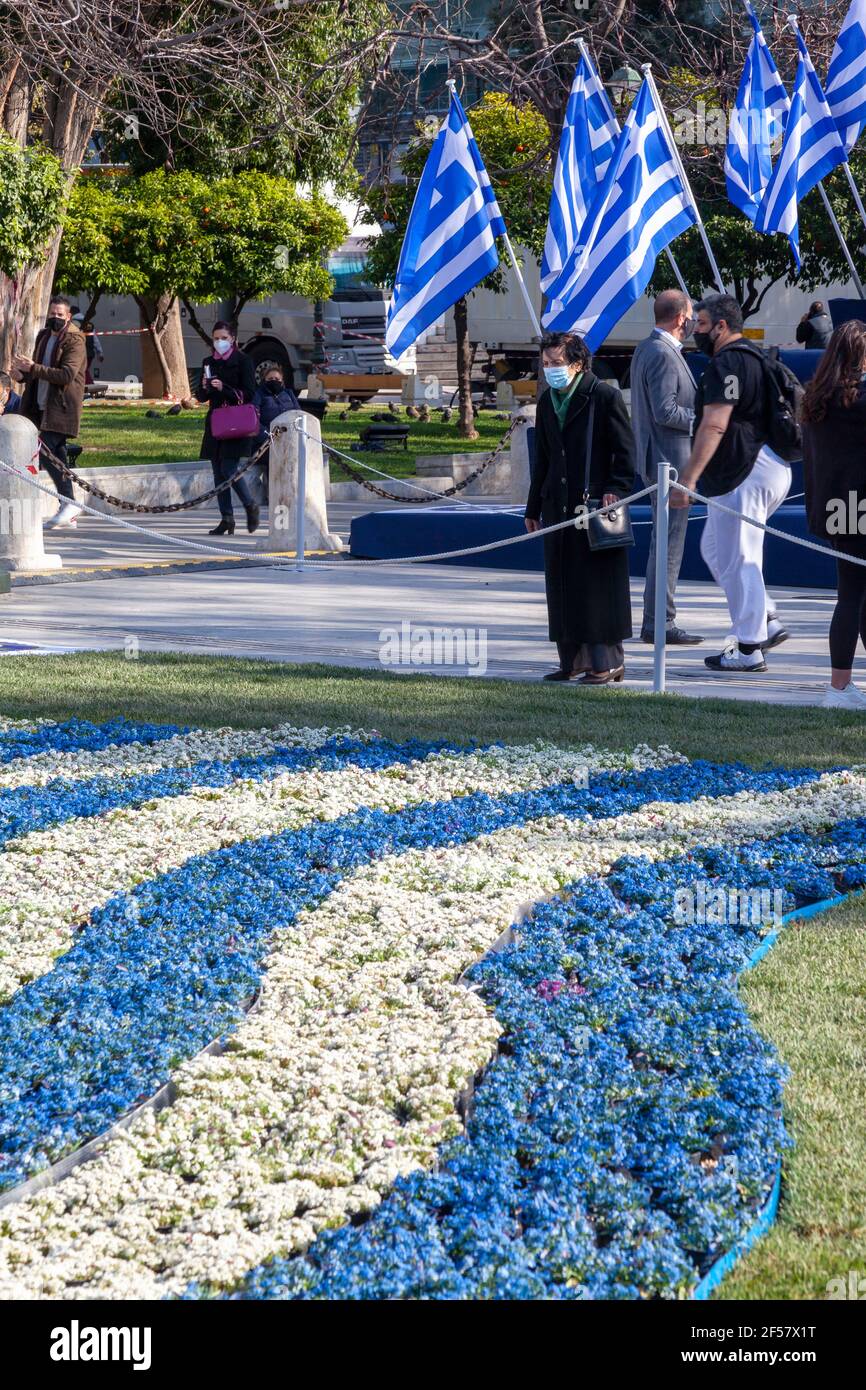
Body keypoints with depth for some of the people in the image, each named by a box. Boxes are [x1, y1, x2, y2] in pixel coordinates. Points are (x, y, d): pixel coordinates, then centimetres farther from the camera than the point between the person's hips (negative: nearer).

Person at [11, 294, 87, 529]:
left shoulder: (74, 340, -9)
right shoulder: (44, 336, 17)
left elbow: (67, 375, -20)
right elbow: (37, 371, 27)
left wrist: (33, 368, -23)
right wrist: (22, 374, 4)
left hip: (61, 408, -9)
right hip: (42, 405, 9)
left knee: (46, 452, -19)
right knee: (56, 456, 8)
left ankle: (69, 502, -14)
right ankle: (68, 512, 12)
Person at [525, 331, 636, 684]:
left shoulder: (605, 396, -6)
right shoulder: (547, 402, 14)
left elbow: (625, 450, -6)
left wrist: (616, 489, -17)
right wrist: (533, 508, 20)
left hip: (596, 504, -7)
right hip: (558, 507, 7)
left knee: (599, 583, -4)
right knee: (563, 585, 8)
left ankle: (606, 661, 0)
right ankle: (573, 658, 15)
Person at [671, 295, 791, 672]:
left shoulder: (727, 363, -14)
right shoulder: (754, 357, 19)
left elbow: (714, 427, -23)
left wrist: (688, 478, -25)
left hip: (745, 475, -11)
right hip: (768, 469, 11)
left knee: (736, 559, -5)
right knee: (715, 547, 18)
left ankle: (748, 649, -1)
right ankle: (765, 622, 15)